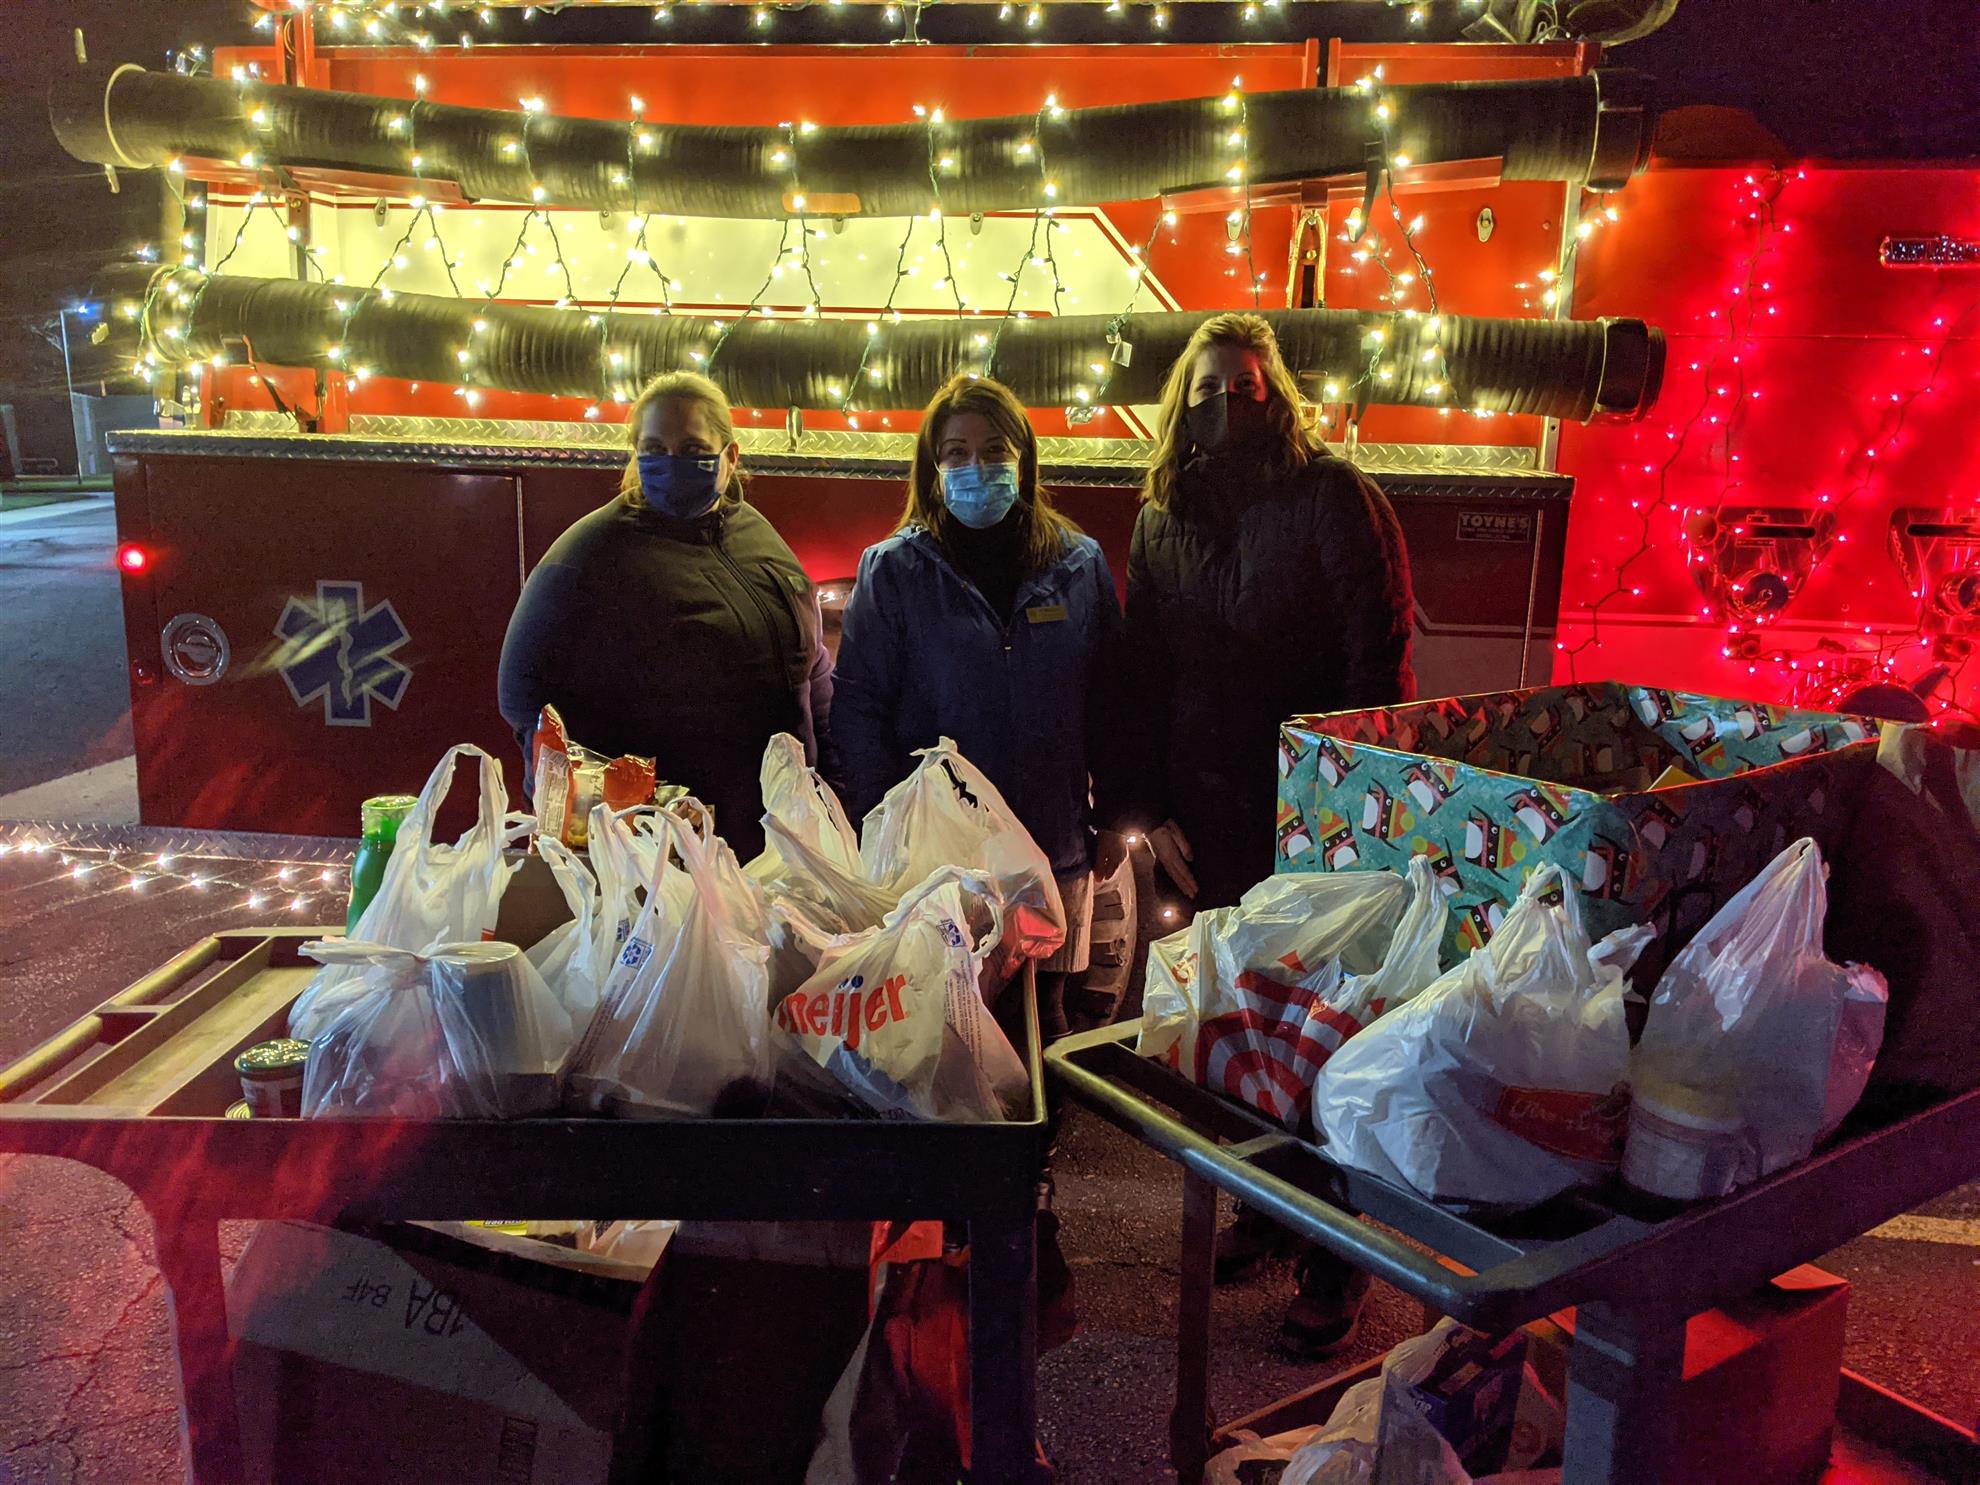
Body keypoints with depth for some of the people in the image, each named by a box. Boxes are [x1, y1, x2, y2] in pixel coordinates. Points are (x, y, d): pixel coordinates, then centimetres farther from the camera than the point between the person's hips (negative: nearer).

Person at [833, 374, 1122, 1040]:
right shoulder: (893, 571, -1)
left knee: (1044, 1028, 13)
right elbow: (860, 705, -1)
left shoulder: (1080, 564, 5)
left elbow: (1108, 697, 9)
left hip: (1056, 849, 2)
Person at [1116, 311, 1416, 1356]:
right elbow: (1143, 673, 13)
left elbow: (1380, 655, -9)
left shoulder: (1331, 497, -6)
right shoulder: (1162, 520, 11)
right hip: (1211, 825, 5)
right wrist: (1149, 805, 5)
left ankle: (1336, 1261, 16)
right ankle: (1262, 1208, 33)